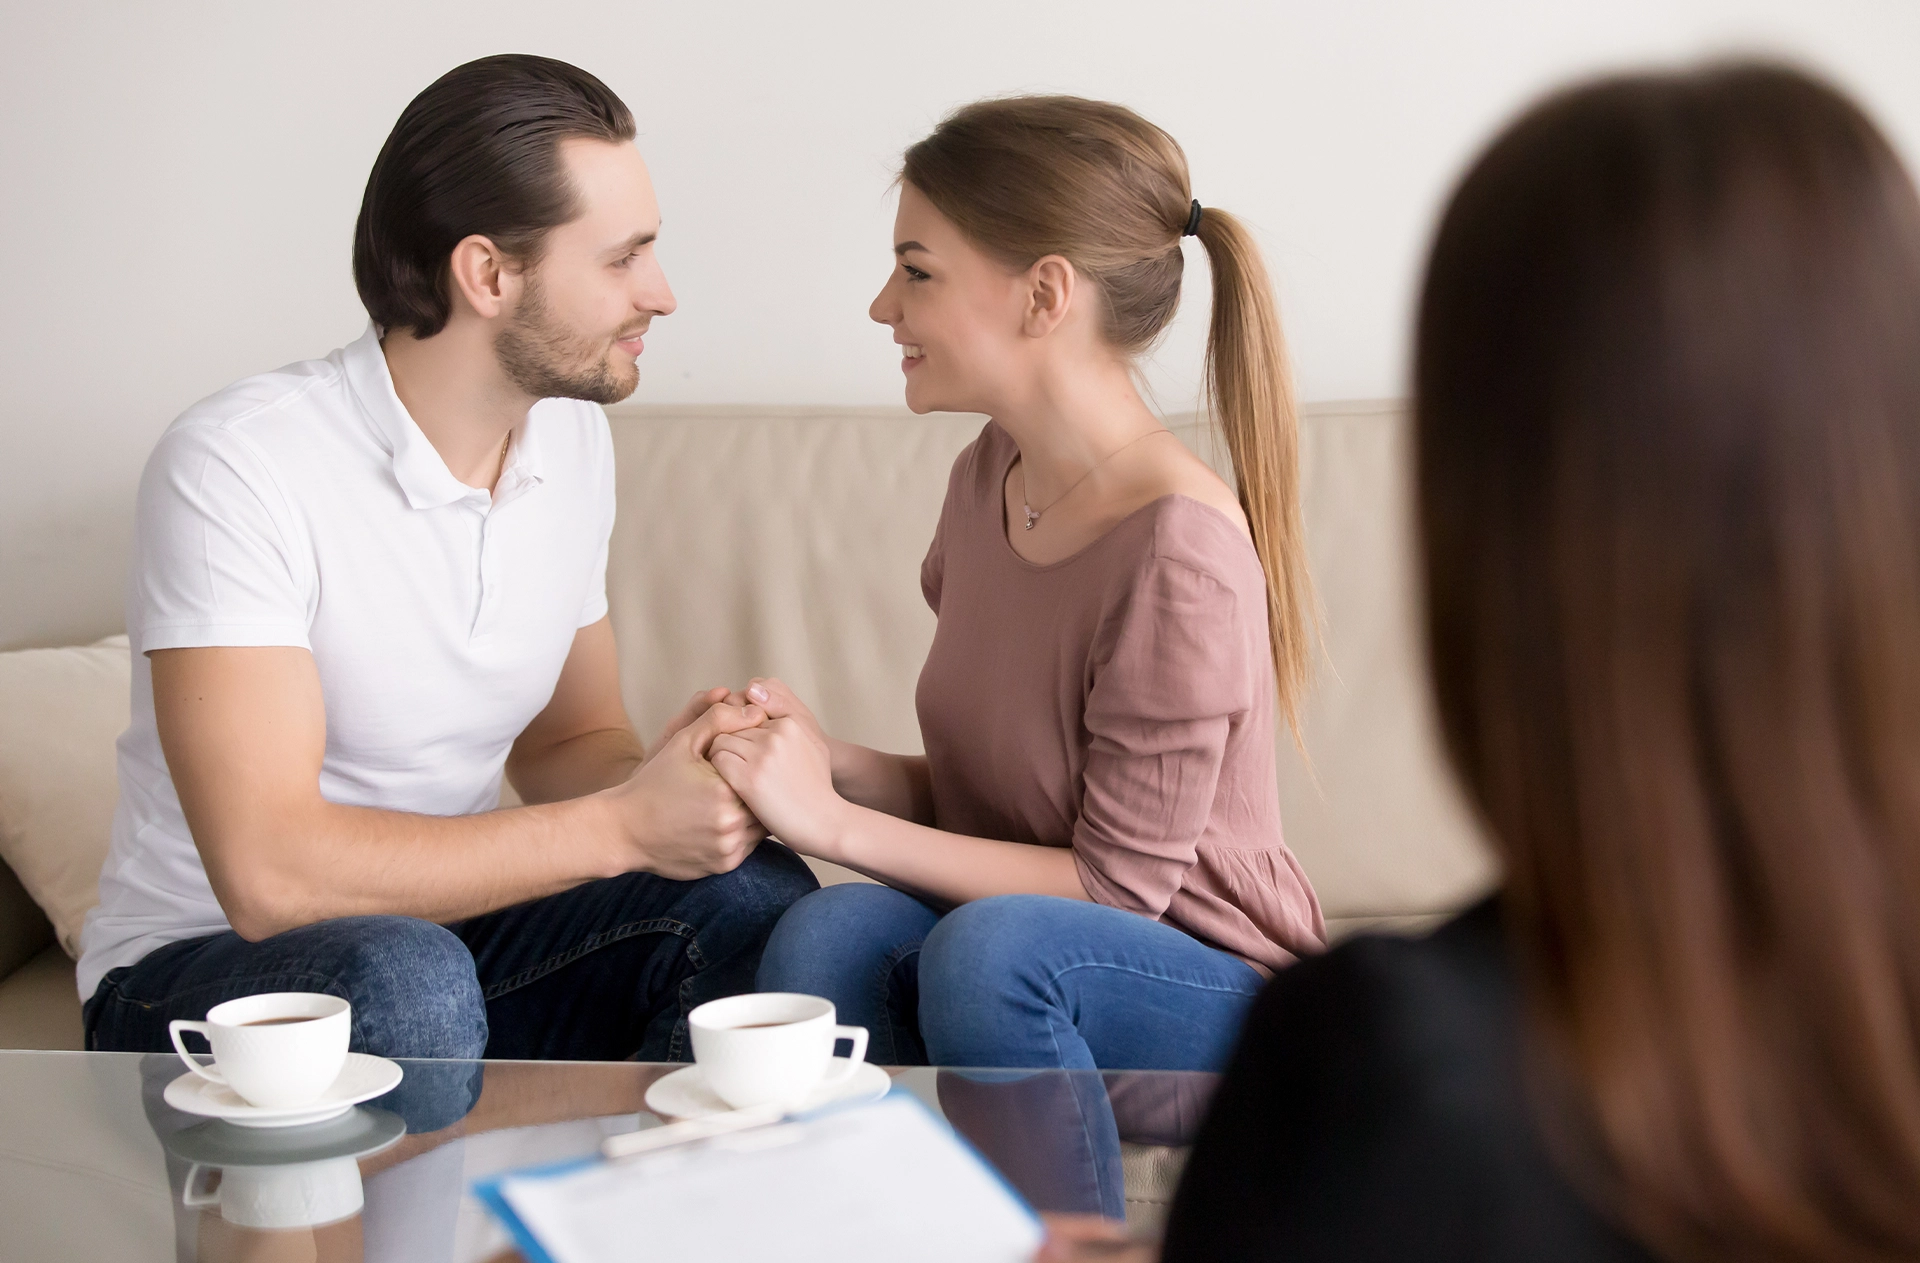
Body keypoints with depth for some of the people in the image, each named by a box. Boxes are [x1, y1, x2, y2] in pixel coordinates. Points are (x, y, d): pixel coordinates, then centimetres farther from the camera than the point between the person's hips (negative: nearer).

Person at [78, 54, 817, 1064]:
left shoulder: (571, 436, 3)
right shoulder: (235, 467, -21)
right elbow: (267, 874, -28)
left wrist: (663, 779, -12)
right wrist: (620, 827, -25)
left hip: (445, 917, 6)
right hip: (199, 966, -6)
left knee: (762, 901, -20)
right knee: (404, 982, -38)